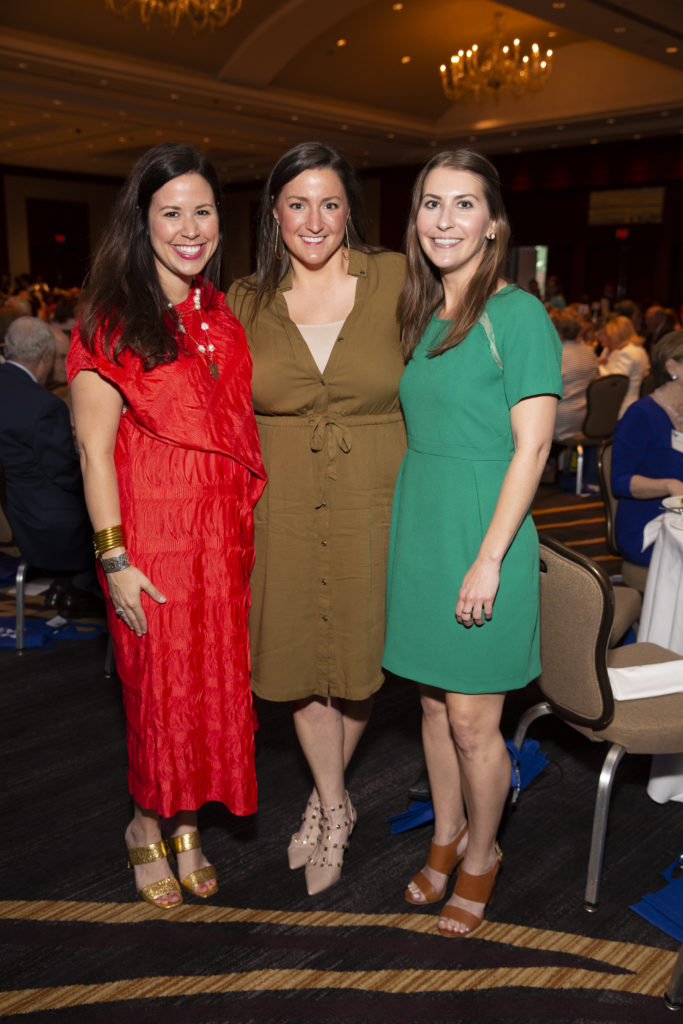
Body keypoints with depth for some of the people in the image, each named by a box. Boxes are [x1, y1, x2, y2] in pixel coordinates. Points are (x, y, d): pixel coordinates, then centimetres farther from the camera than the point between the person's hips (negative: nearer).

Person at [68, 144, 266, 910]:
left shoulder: (222, 316, 10)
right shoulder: (114, 321, -7)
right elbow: (94, 448, -10)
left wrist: (247, 530, 10)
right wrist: (114, 559, -14)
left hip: (222, 534, 5)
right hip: (152, 536, -5)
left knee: (215, 681, 12)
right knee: (161, 684, 6)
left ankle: (186, 825, 33)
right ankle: (149, 825, 32)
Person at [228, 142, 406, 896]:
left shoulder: (395, 280, -2)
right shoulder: (246, 301, 3)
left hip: (373, 506, -1)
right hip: (285, 512, 2)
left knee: (358, 656, 11)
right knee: (303, 660, 11)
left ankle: (324, 798, 40)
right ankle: (334, 810, 36)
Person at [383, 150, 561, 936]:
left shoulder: (517, 314, -10)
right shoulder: (422, 318, 11)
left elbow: (532, 447, -14)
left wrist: (489, 558, -18)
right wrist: (412, 533, 12)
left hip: (483, 537, -6)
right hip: (418, 532, 7)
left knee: (473, 720, 5)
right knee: (434, 701, 17)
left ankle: (481, 856, 30)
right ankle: (445, 837, 38)